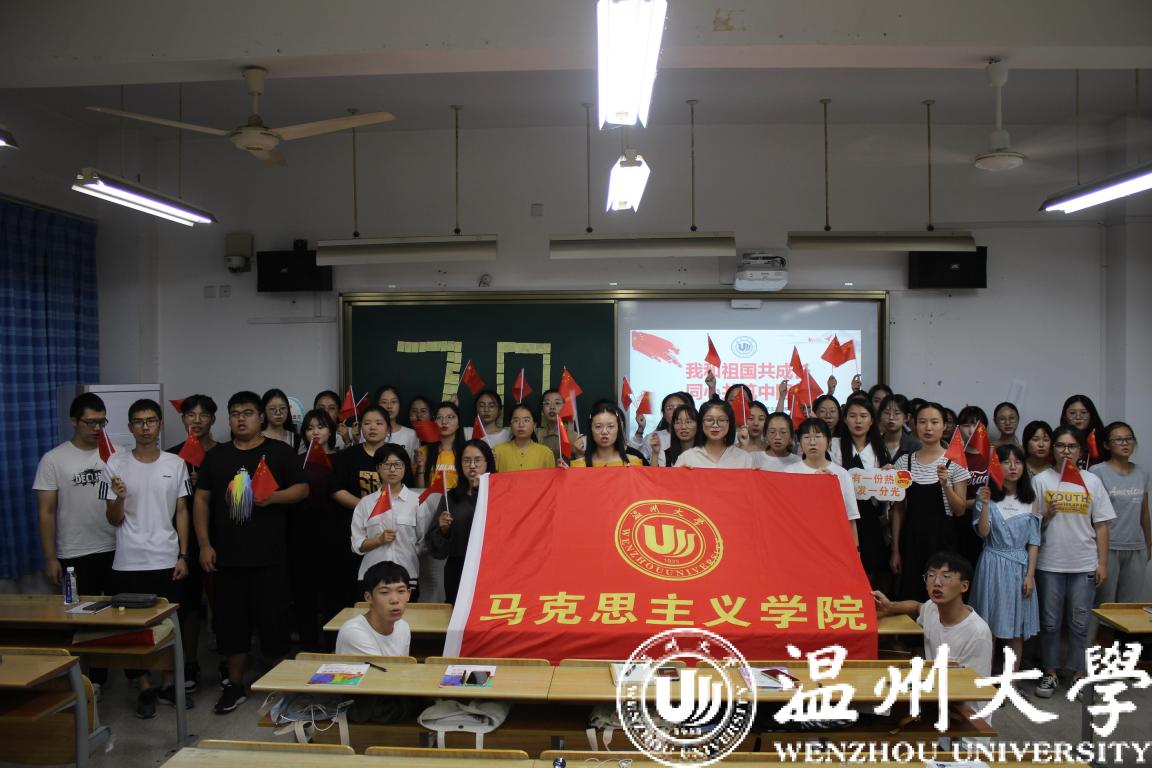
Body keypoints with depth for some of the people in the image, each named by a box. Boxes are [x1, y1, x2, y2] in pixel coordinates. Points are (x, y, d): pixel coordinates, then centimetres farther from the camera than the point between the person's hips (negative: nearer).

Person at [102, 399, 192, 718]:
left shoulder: (175, 464, 2)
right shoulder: (116, 464, -1)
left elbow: (181, 512, 5)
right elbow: (114, 520, 1)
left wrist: (183, 556, -1)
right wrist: (119, 497, -21)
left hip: (167, 560, 1)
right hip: (129, 562, -1)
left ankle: (169, 684, 22)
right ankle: (145, 688, 21)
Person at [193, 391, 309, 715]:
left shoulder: (280, 452, 2)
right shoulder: (216, 455, 10)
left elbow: (303, 489, -1)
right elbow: (201, 499, 10)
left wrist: (274, 497, -20)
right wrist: (205, 544, 2)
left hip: (269, 554, -3)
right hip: (227, 555, 3)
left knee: (274, 620, 3)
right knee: (231, 621, 10)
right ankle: (235, 686, 23)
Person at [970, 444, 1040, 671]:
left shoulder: (1030, 499, 5)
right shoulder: (987, 495, -1)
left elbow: (1034, 541, 4)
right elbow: (983, 532, -11)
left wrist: (1030, 574, -3)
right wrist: (985, 505, -24)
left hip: (1020, 566, 2)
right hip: (993, 564, -2)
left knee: (1017, 629, 7)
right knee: (989, 627, 3)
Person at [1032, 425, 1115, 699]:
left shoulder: (1092, 481, 4)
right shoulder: (1041, 480, 1)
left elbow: (1101, 525, 5)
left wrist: (1103, 563, 1)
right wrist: (1047, 515, -16)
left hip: (1084, 565, 1)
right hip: (1049, 563, -1)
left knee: (1079, 623, 7)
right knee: (1050, 622, 7)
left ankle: (1078, 673, 20)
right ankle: (1050, 673, 19)